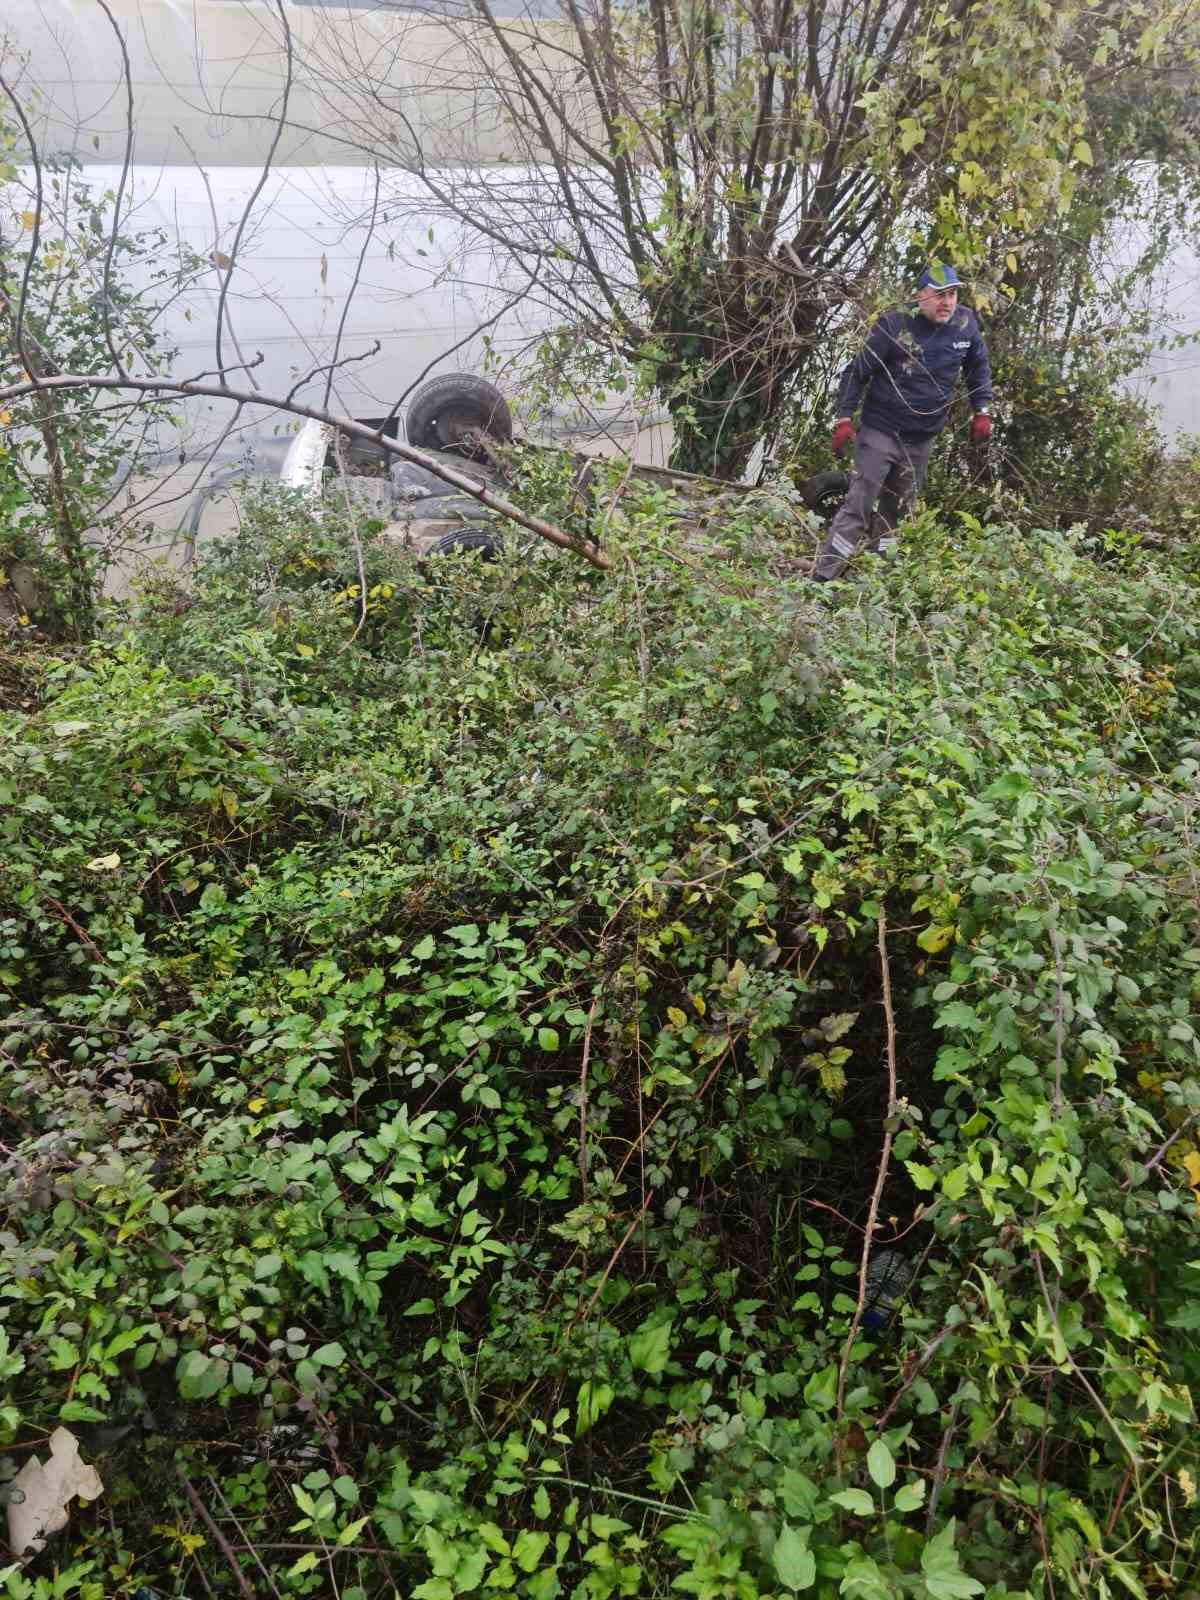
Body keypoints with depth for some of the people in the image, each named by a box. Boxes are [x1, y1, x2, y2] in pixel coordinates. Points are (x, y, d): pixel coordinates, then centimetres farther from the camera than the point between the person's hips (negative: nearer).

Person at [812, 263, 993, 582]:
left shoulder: (965, 323, -1)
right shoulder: (894, 325, -14)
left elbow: (979, 367, 16)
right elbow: (857, 372, -9)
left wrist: (982, 411, 9)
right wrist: (844, 419, -15)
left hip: (921, 441, 5)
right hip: (880, 432, -5)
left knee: (895, 512, 13)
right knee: (858, 506, -12)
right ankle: (821, 580, -10)